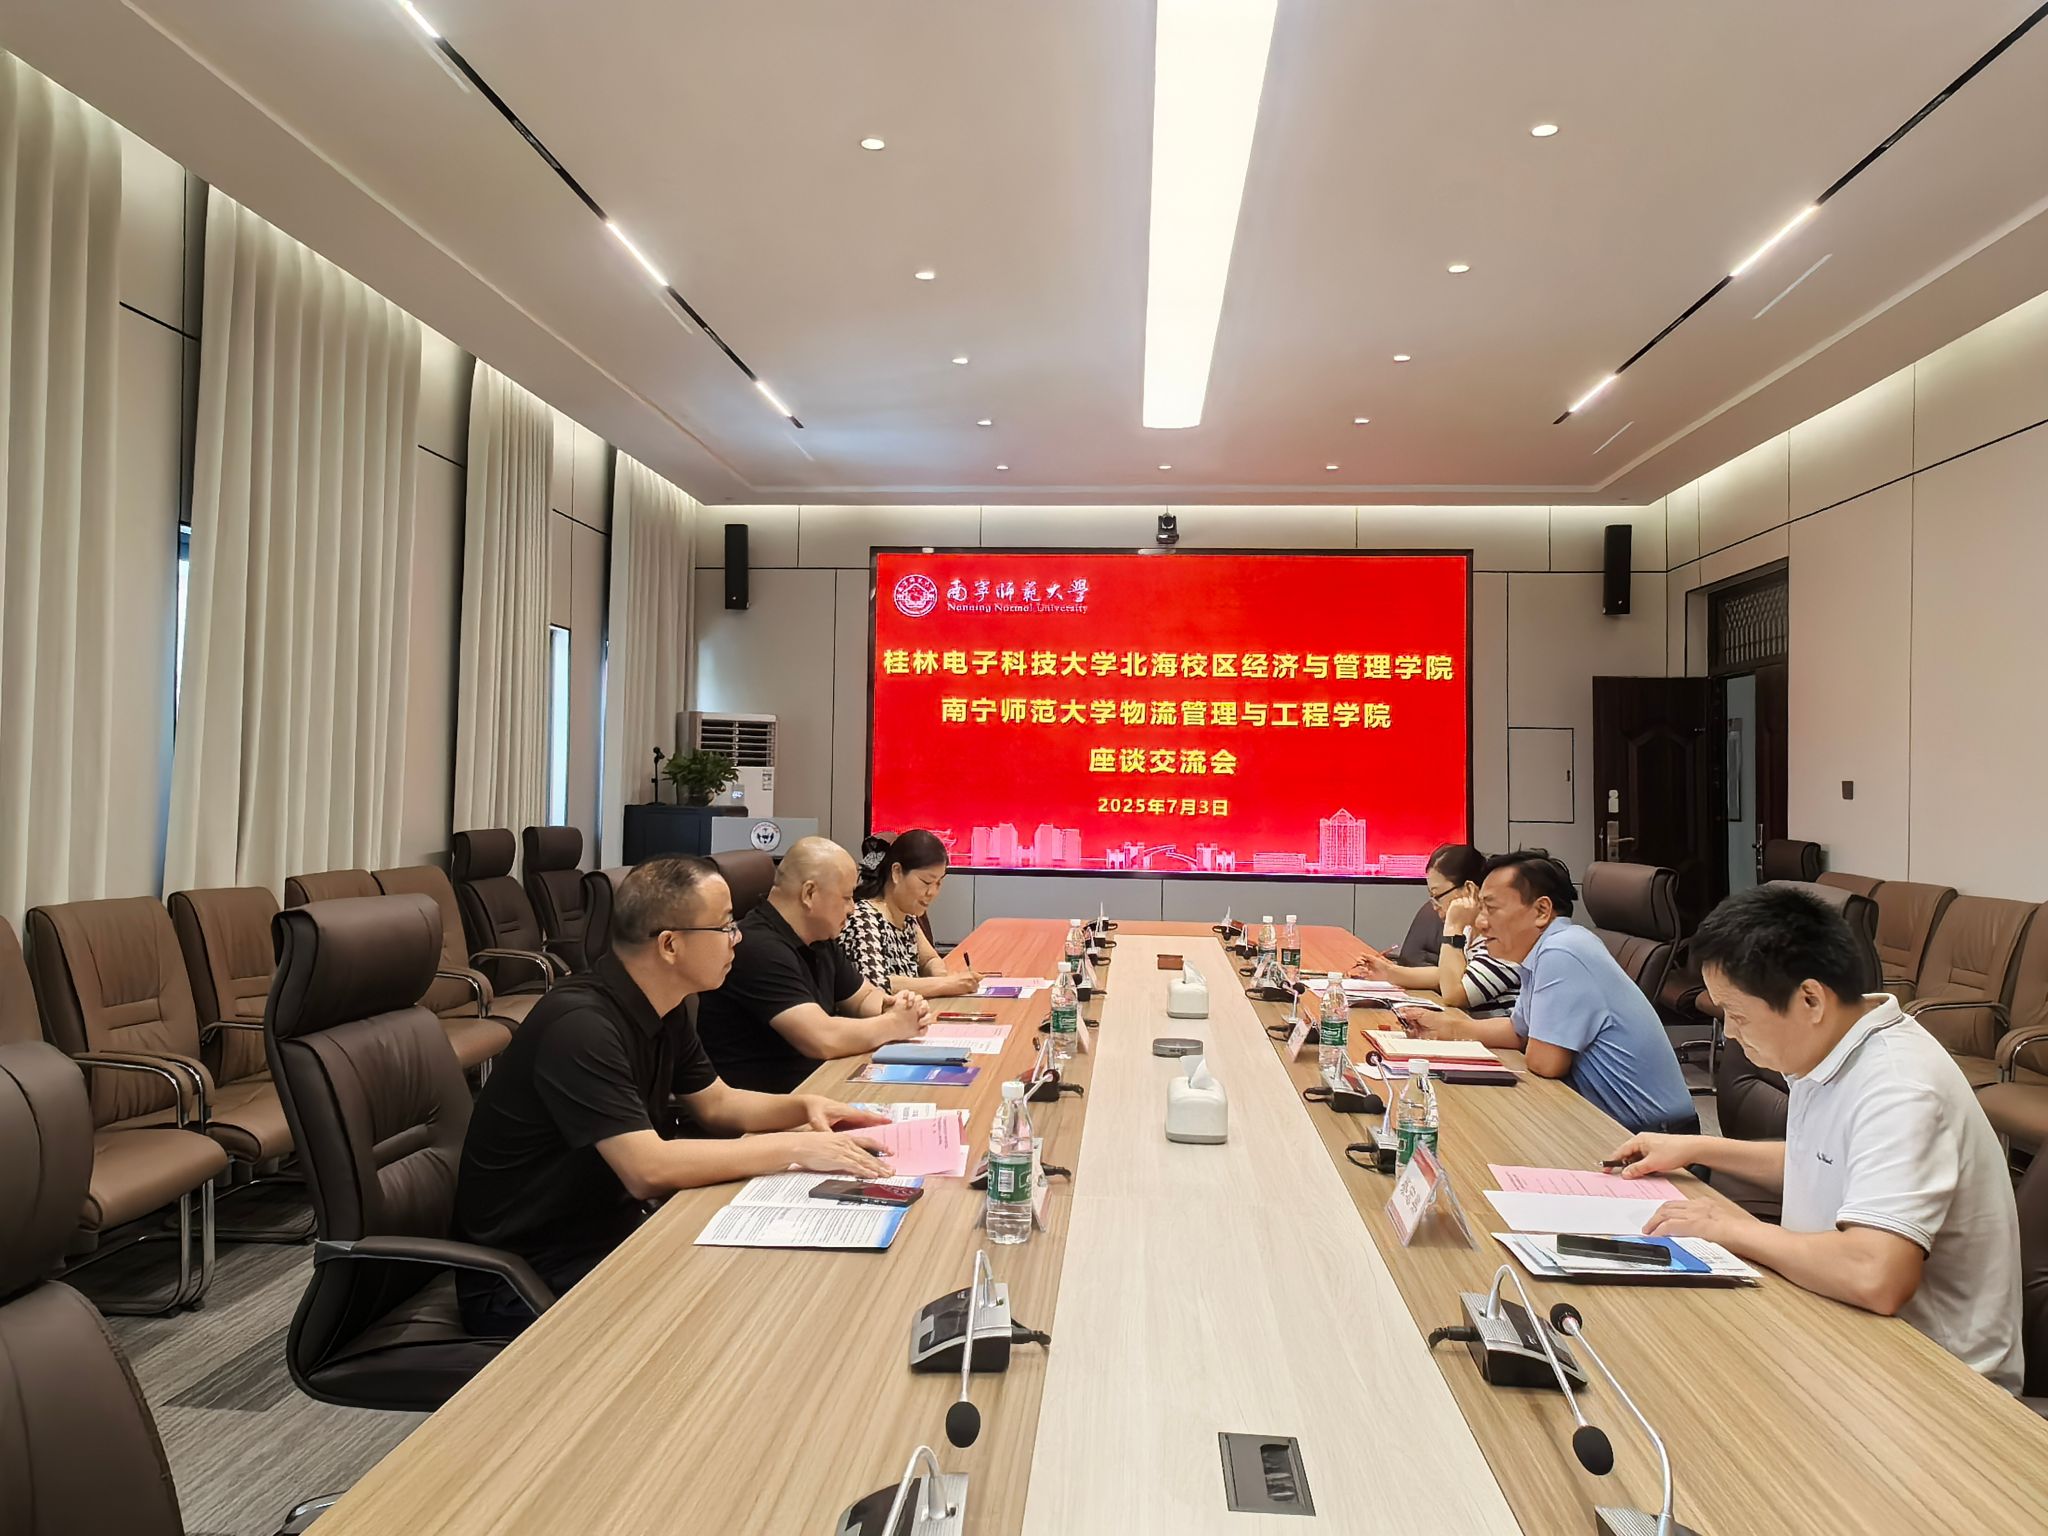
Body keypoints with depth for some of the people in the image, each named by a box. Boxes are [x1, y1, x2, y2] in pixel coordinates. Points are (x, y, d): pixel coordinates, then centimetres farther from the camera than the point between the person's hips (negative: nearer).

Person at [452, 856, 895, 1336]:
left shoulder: (665, 1009, 1)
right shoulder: (580, 1024, -27)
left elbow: (717, 1103, 14)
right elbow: (648, 1168, -34)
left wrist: (804, 1107, -4)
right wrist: (796, 1147, -28)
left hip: (612, 1230, 9)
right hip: (528, 1280, -8)